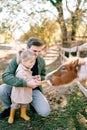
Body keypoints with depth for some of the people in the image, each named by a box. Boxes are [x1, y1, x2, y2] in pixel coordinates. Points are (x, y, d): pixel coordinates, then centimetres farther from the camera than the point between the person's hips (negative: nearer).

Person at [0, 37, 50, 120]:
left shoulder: (41, 61, -8)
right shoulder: (17, 59, -19)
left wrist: (39, 78, -16)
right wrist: (26, 83, -43)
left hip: (34, 90, 1)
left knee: (45, 112, -20)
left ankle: (32, 103, 16)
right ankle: (9, 108, 2)